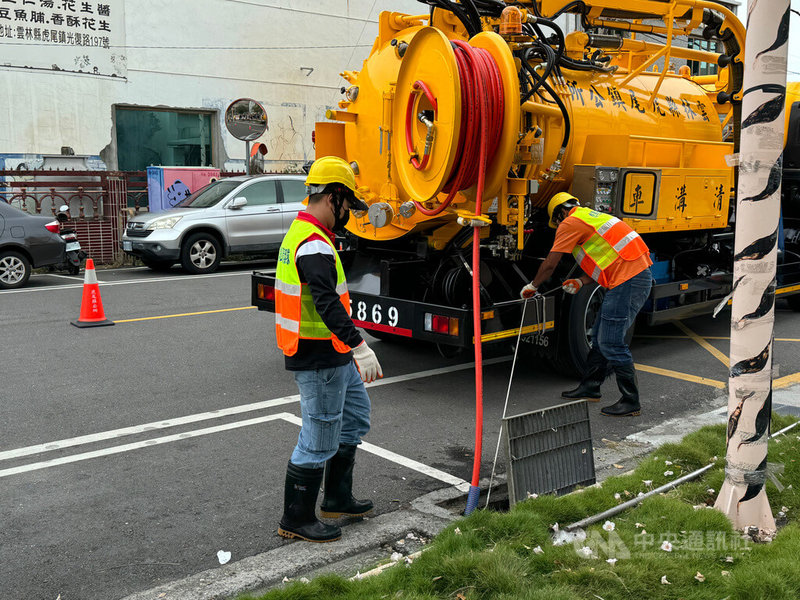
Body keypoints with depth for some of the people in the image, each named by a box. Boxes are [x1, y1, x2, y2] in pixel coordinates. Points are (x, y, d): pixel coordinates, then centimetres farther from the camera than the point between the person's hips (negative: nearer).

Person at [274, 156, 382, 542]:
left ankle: (337, 499, 34)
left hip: (334, 356, 11)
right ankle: (296, 520, 15)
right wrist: (359, 346, -40)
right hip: (319, 361, -11)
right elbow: (327, 303, -34)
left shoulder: (301, 234, 14)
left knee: (355, 417, 22)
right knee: (319, 440, 0)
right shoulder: (314, 245, -21)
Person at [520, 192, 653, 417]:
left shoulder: (571, 223, -3)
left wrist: (532, 286, 16)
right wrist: (581, 282, 17)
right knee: (600, 335, 18)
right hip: (640, 274, 10)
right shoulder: (592, 217, 26)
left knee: (611, 342, -6)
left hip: (628, 281, -10)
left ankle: (631, 402, 0)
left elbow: (550, 265, 0)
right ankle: (590, 387, 29)